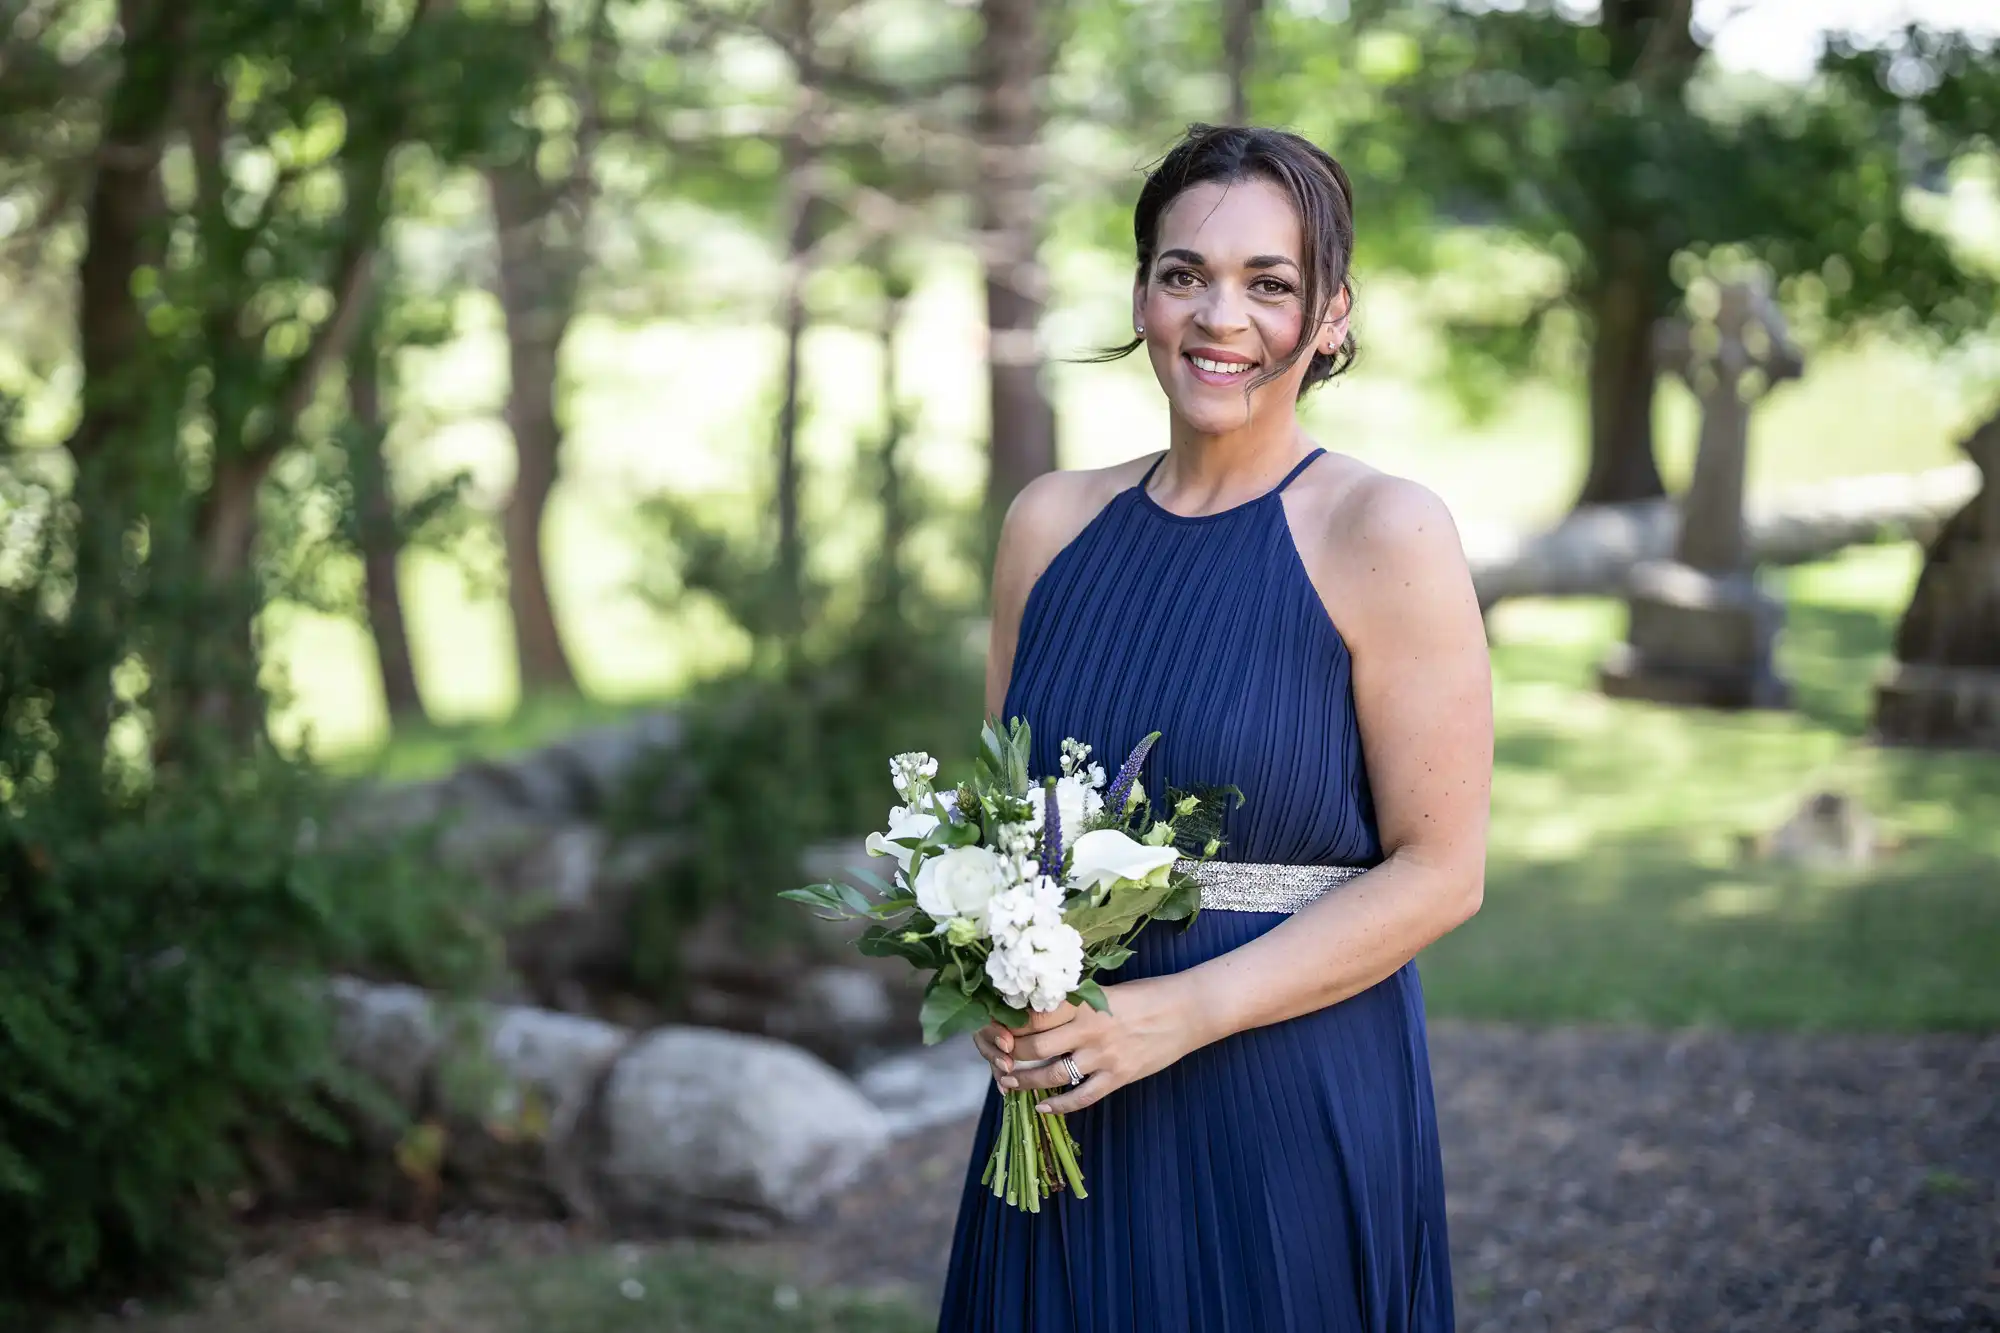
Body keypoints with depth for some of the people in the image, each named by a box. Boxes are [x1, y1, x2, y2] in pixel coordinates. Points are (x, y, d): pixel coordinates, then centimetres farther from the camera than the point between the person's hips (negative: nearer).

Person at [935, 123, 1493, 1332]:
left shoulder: (1385, 534, -9)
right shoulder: (1054, 523, 6)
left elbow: (1439, 870, -11)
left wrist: (1180, 1013, -18)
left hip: (1290, 1113, -4)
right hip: (1065, 1112, 4)